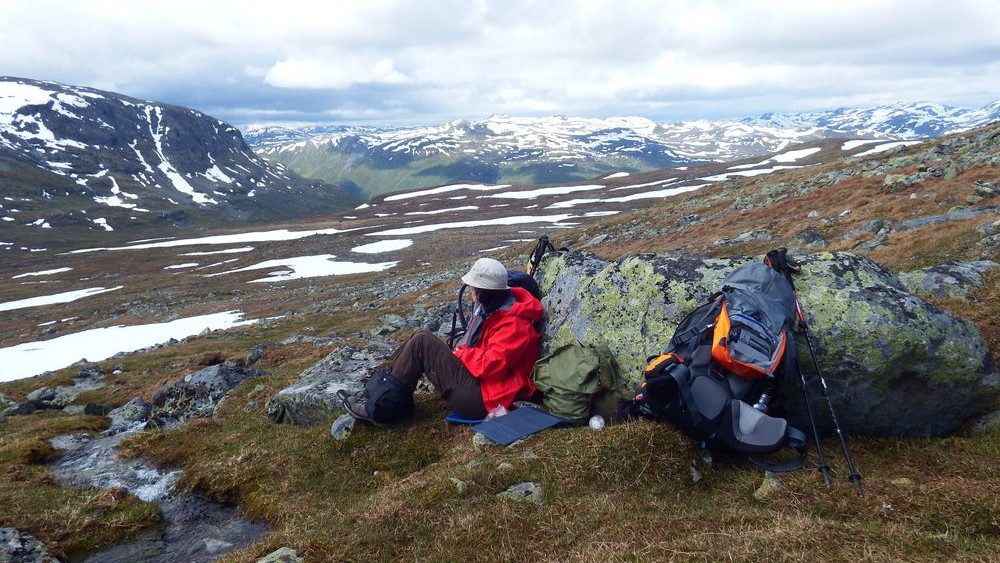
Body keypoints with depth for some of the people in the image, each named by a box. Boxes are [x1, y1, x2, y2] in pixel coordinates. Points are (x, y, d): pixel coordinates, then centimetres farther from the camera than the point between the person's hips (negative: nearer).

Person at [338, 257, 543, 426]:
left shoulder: (513, 323, -21)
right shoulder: (491, 307, 9)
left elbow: (490, 366, -26)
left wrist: (460, 353, -10)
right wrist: (461, 352, 1)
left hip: (480, 399, -10)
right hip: (476, 380, 10)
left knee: (422, 343, -15)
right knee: (423, 339, 3)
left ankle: (377, 408, -8)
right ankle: (373, 393, 0)